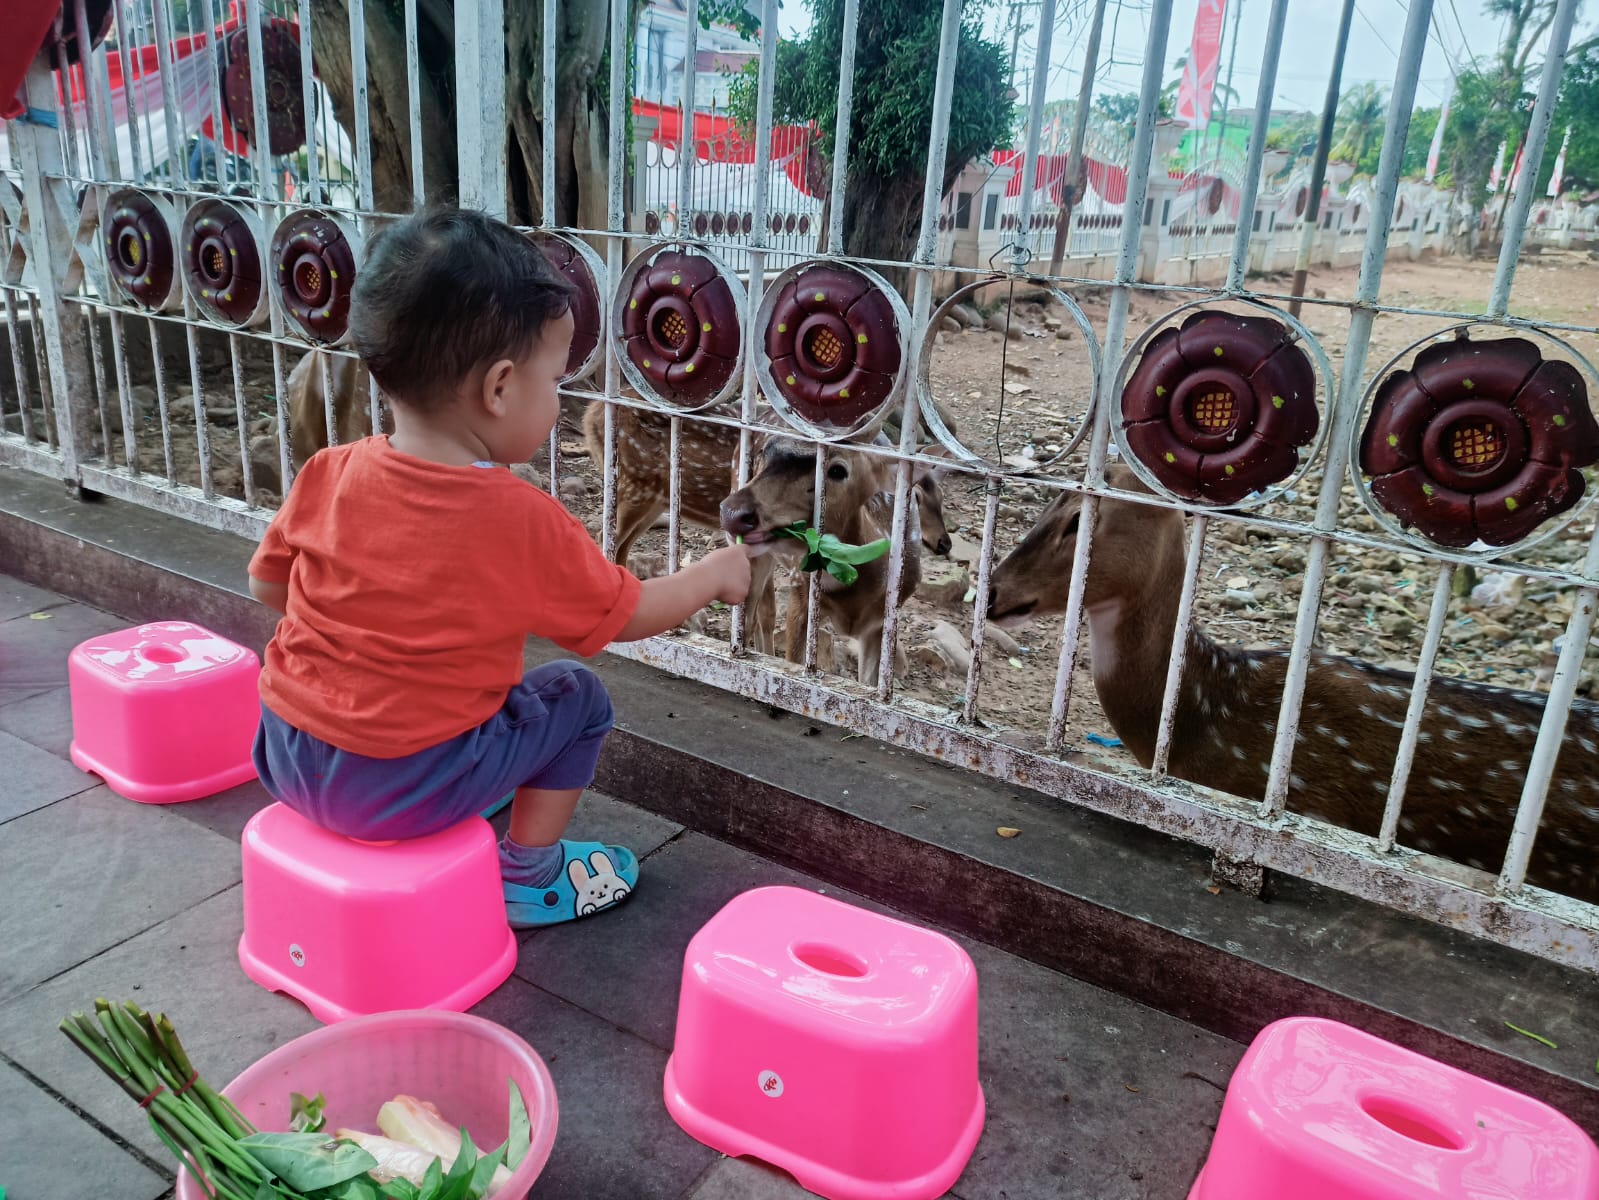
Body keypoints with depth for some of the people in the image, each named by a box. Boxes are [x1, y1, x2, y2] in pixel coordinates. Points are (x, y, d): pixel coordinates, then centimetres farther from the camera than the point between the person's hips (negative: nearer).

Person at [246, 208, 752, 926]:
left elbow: (267, 584, 7)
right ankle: (528, 878, 21)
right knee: (577, 697, 11)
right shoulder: (521, 520, -19)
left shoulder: (329, 474, -7)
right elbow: (627, 615, -6)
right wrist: (713, 573, 11)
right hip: (400, 792, -6)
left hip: (284, 759, 6)